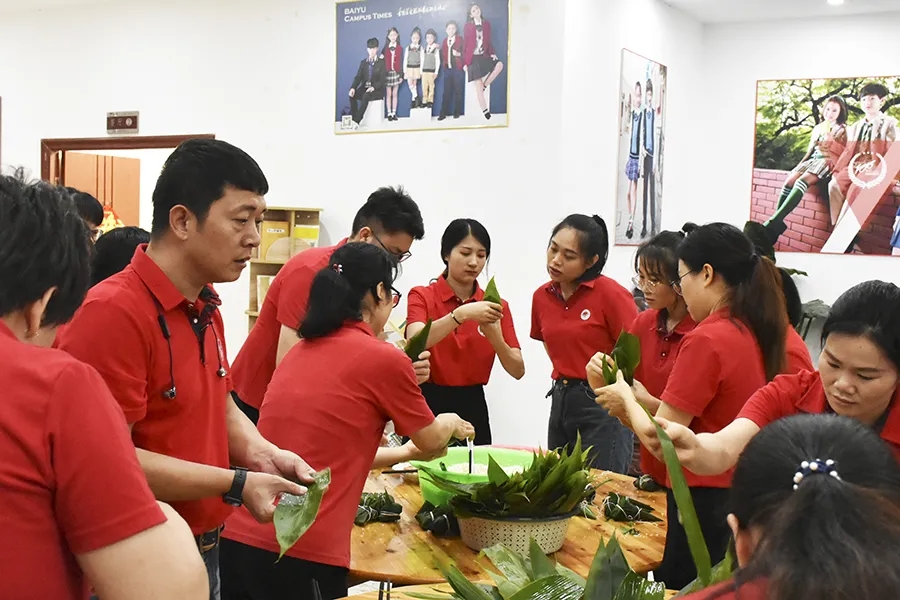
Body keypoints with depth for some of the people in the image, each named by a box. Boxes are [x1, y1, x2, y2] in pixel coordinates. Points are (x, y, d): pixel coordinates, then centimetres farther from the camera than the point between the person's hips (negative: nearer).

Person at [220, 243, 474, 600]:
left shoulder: (301, 352, 12)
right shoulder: (384, 359, -7)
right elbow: (430, 441, 11)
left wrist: (406, 453, 38)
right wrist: (452, 424, 33)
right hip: (302, 555, -6)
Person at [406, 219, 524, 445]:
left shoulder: (496, 306, 4)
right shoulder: (422, 296, -4)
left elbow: (517, 370, -2)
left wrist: (494, 336, -19)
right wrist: (461, 313, -34)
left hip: (473, 409, 3)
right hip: (428, 405, -3)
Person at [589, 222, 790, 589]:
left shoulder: (706, 340, -18)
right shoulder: (756, 333, 6)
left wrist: (626, 400, 1)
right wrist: (645, 401, 8)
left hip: (706, 501, -8)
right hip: (744, 495, 8)